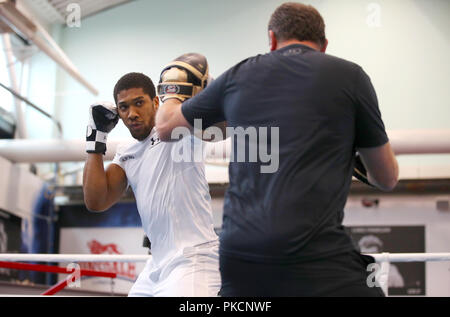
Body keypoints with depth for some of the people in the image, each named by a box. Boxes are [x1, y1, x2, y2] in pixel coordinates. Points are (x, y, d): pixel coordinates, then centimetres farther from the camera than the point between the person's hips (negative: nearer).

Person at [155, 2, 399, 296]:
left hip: (238, 256, 5)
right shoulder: (348, 75, 6)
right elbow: (387, 178, 15)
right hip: (316, 257, -4)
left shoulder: (239, 75, 15)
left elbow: (165, 126, 29)